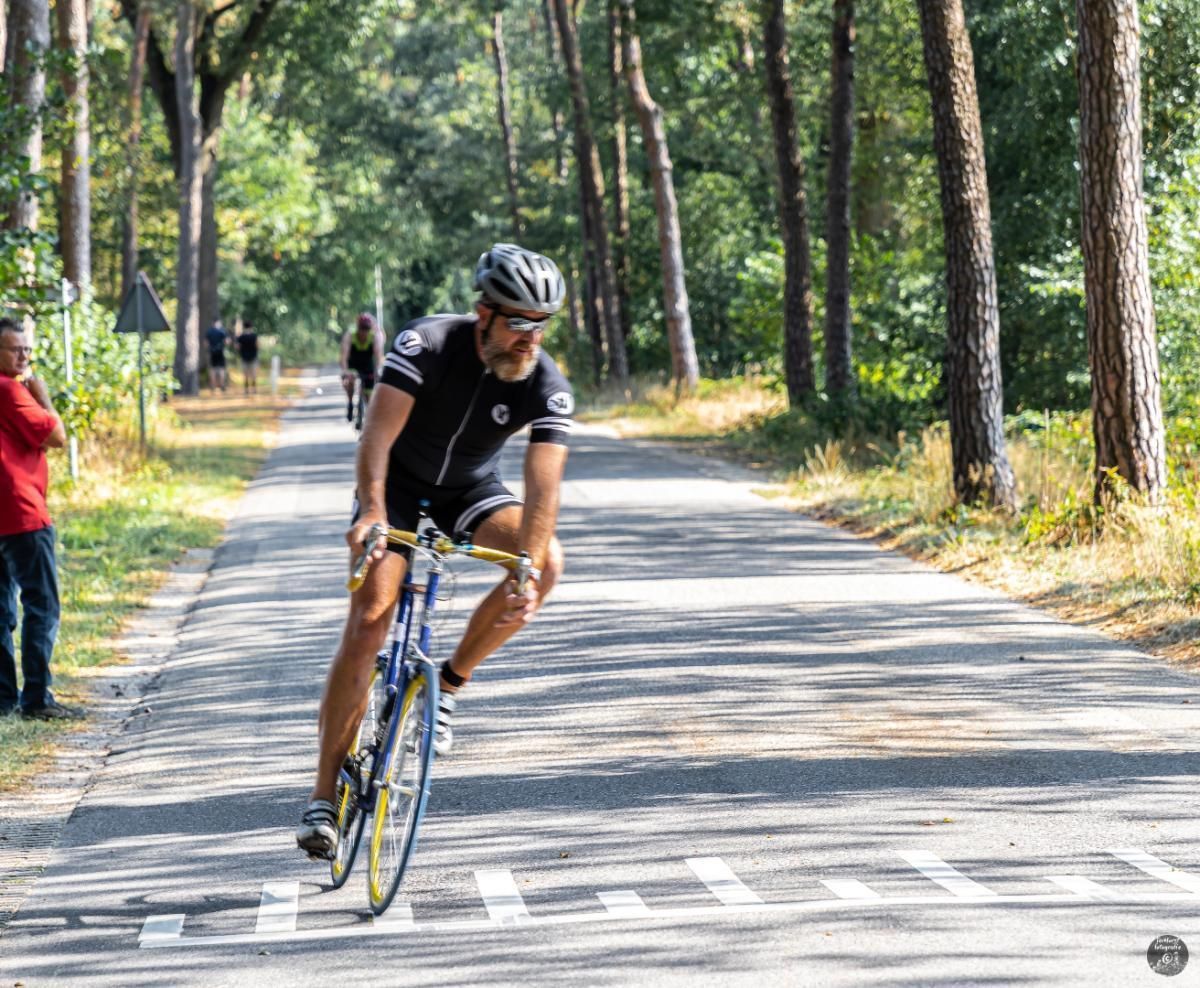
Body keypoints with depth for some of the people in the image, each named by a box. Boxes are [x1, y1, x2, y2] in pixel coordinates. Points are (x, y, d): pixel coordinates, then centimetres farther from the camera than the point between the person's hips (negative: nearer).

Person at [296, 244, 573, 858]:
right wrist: (371, 513, -51)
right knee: (369, 618, -17)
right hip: (398, 486, -2)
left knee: (547, 560, -26)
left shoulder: (548, 387, -21)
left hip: (471, 490, 2)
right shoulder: (427, 344, -26)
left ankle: (448, 684, -6)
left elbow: (543, 487, -30)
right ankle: (324, 795, -13)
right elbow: (377, 435, -35)